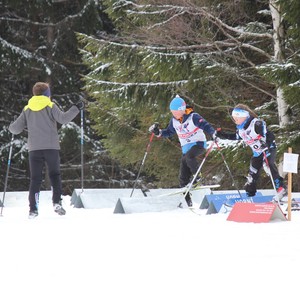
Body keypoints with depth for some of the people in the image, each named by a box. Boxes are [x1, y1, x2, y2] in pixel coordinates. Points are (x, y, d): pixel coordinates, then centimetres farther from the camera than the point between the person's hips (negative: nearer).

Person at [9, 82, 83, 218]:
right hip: (51, 147, -2)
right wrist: (76, 108, 0)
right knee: (55, 175, 11)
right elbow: (63, 118, -11)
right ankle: (57, 202, -7)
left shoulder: (27, 109, 10)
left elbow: (16, 128, 9)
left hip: (34, 149, 2)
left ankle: (33, 209, -6)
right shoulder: (50, 106, 1)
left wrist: (11, 127, 32)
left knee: (35, 178, 4)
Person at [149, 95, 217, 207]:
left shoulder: (193, 117, -15)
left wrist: (213, 133, -40)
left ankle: (197, 176, -18)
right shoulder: (174, 120, 3)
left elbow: (205, 126, -22)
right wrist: (159, 132, 0)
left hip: (198, 144, -6)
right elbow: (169, 132, 16)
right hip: (186, 148, 6)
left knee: (188, 157, -39)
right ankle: (188, 202, 7)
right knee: (183, 177, -1)